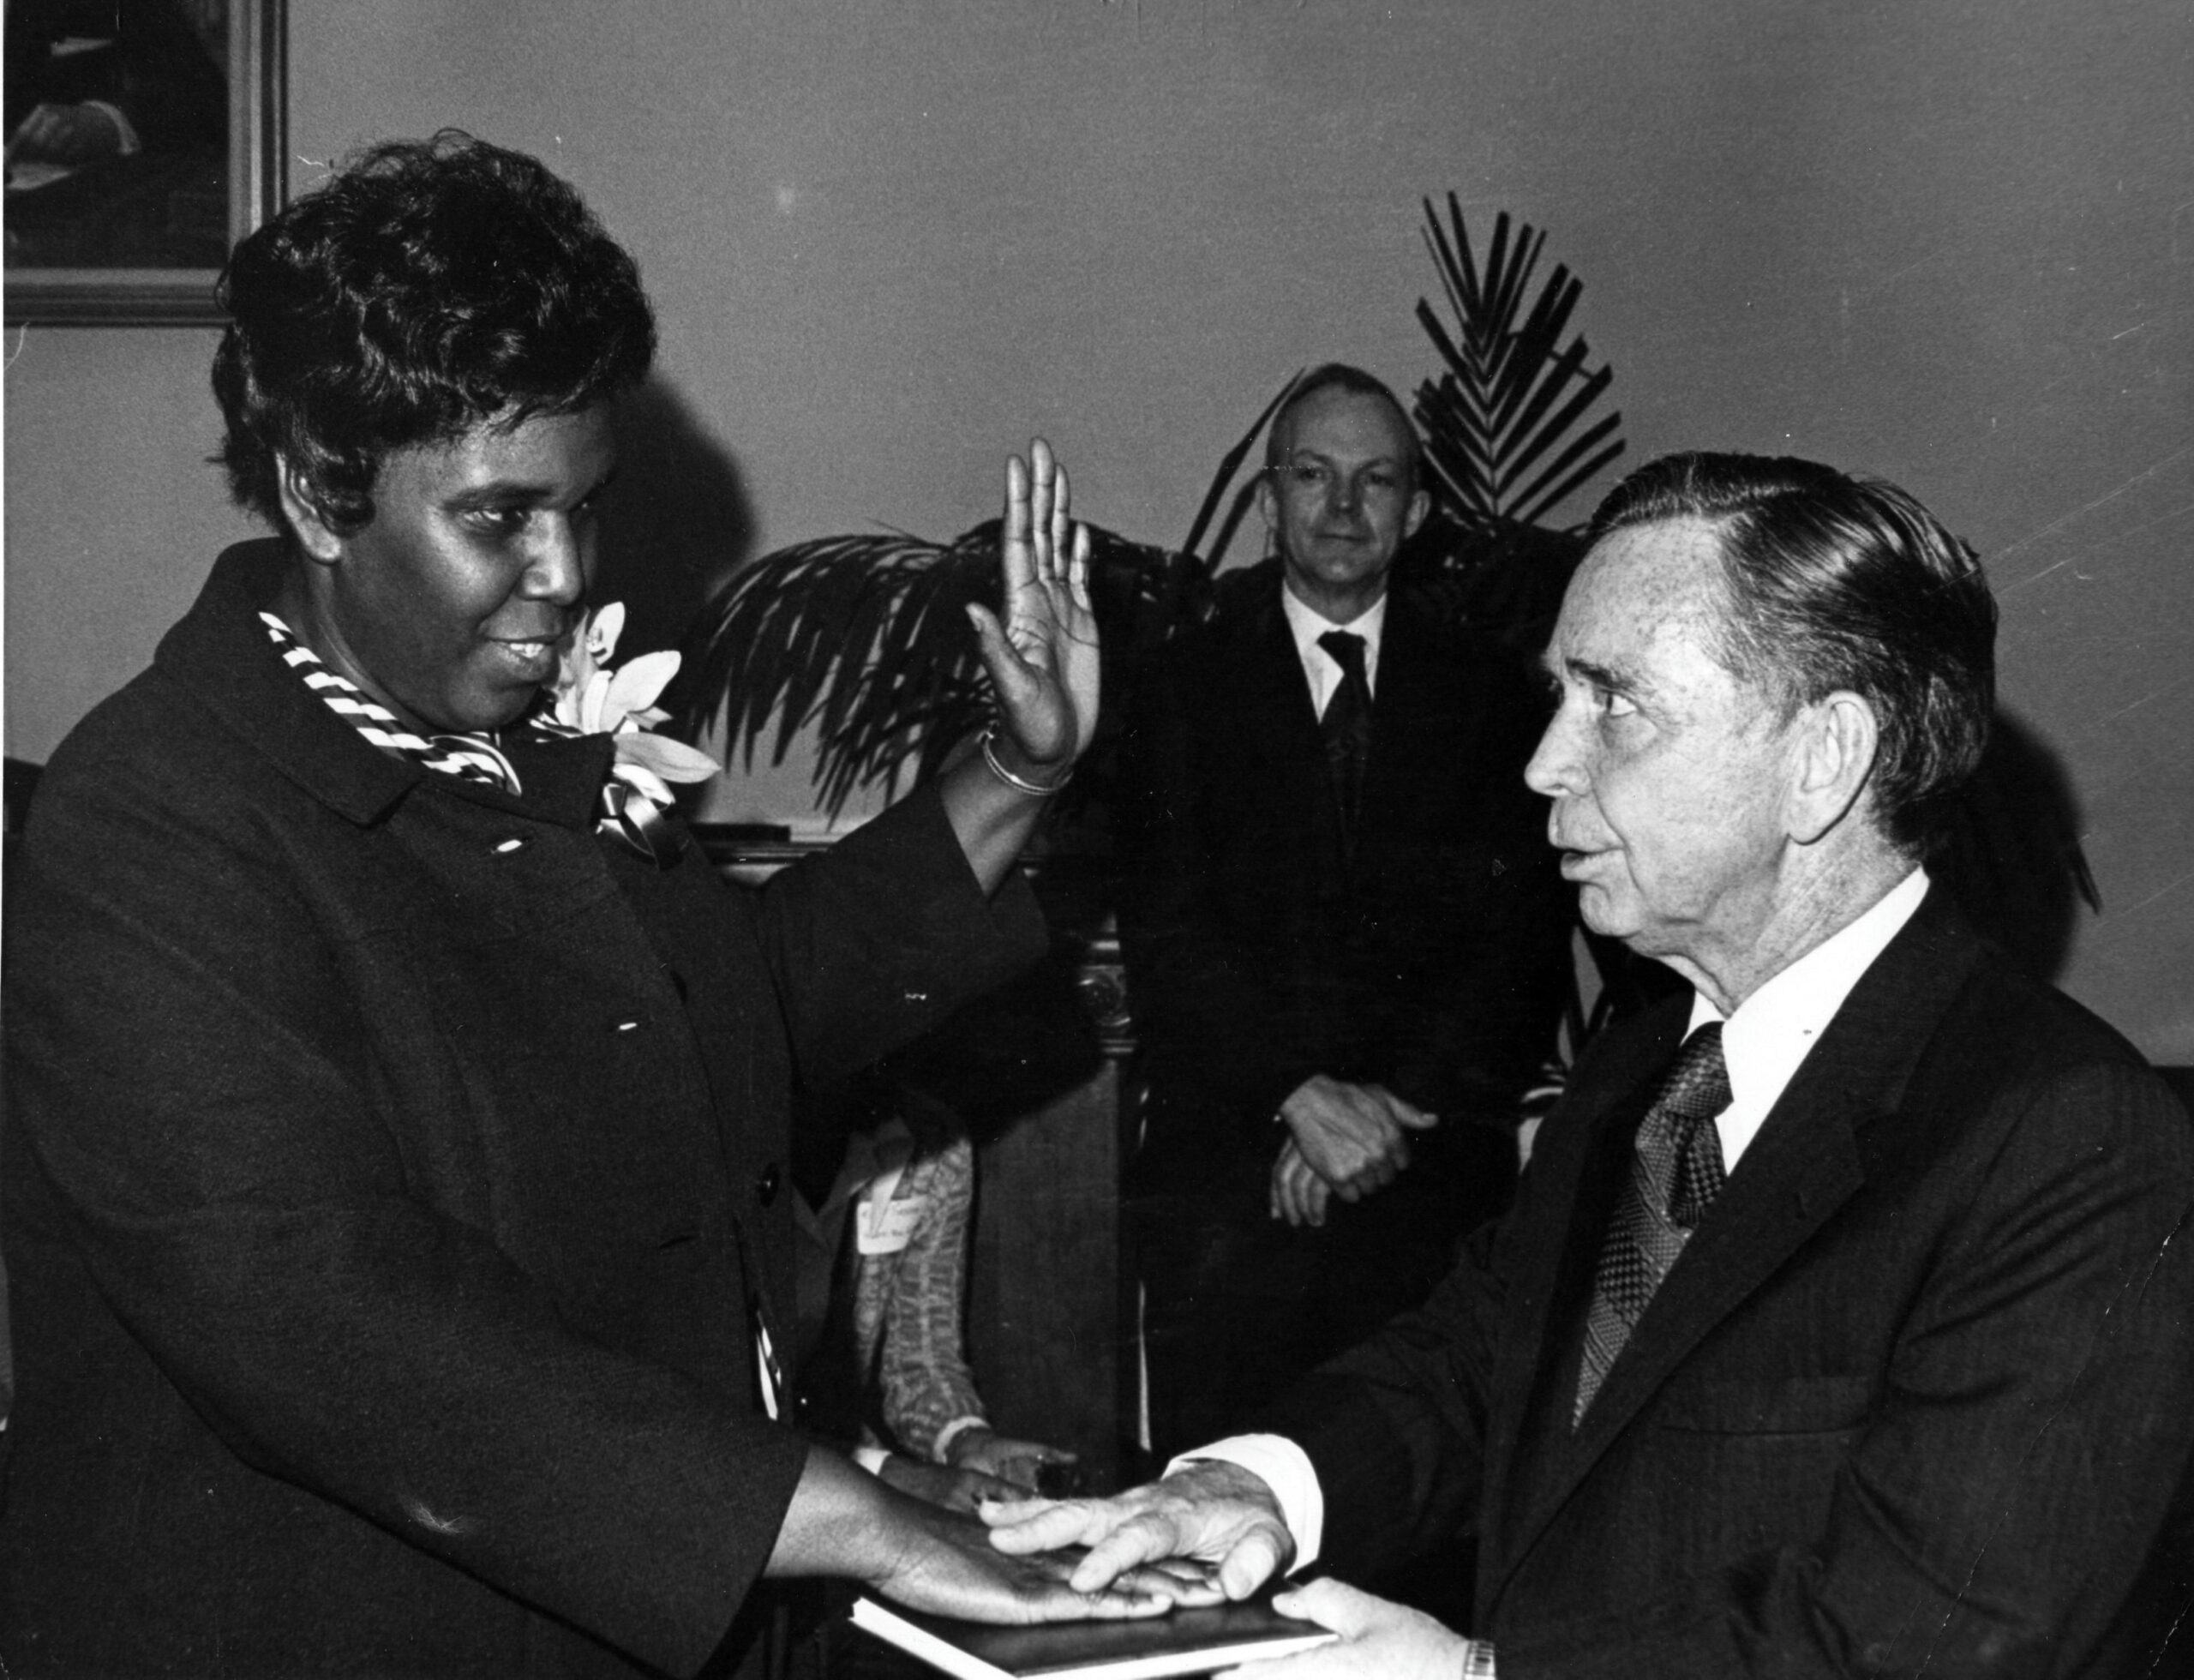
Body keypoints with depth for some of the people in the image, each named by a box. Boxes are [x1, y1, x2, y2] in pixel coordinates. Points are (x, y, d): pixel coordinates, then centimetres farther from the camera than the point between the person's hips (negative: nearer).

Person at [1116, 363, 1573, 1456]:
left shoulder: (1488, 690, 12)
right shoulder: (1183, 688, 10)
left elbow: (1527, 937, 4)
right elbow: (1164, 933, 0)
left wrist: (1398, 1104, -10)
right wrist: (1300, 1092, -14)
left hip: (1436, 1155, 0)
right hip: (1228, 1165, 0)